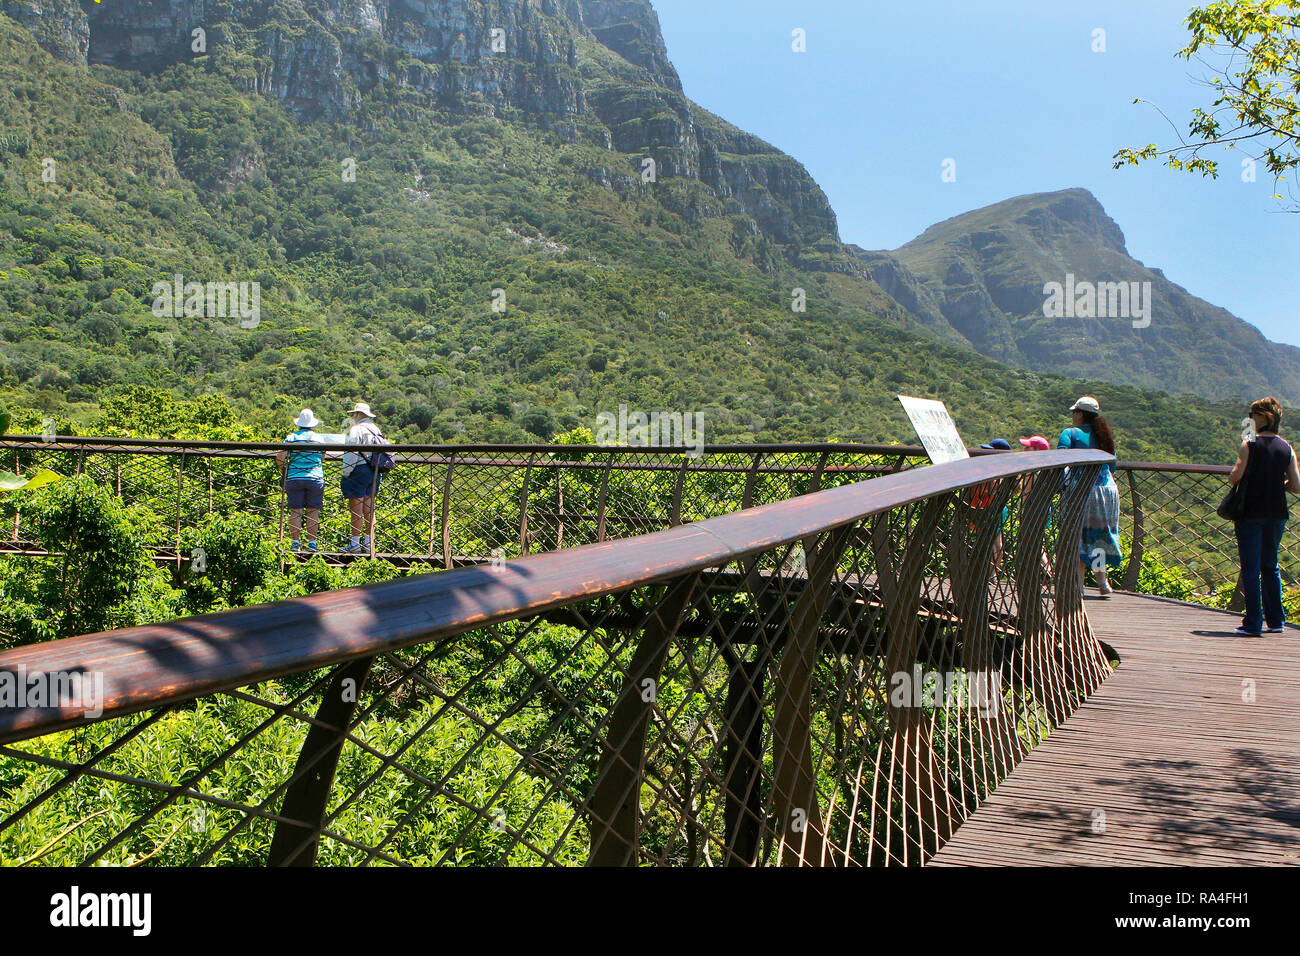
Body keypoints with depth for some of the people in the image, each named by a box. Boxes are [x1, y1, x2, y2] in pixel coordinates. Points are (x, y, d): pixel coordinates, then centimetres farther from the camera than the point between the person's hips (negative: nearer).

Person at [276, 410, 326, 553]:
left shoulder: (291, 438, 1)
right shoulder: (318, 438, 4)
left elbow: (280, 457, -5)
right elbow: (323, 459, 11)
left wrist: (284, 470, 11)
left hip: (294, 478, 0)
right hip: (315, 478, 0)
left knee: (295, 512, 3)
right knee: (313, 512, 4)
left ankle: (295, 542, 2)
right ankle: (312, 542, 4)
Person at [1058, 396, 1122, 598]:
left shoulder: (1070, 434, -2)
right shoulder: (1104, 435, 15)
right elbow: (1112, 466, 19)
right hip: (1108, 489, 5)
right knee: (1100, 537, 14)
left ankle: (1078, 585, -2)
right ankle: (1102, 583, 11)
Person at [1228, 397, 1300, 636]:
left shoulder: (1249, 445, -8)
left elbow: (1236, 476, -20)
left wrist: (1234, 476, 3)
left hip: (1251, 513, -4)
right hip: (1277, 514, 4)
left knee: (1251, 569, -1)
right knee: (1270, 566, 18)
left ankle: (1253, 623, -4)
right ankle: (1276, 620, 22)